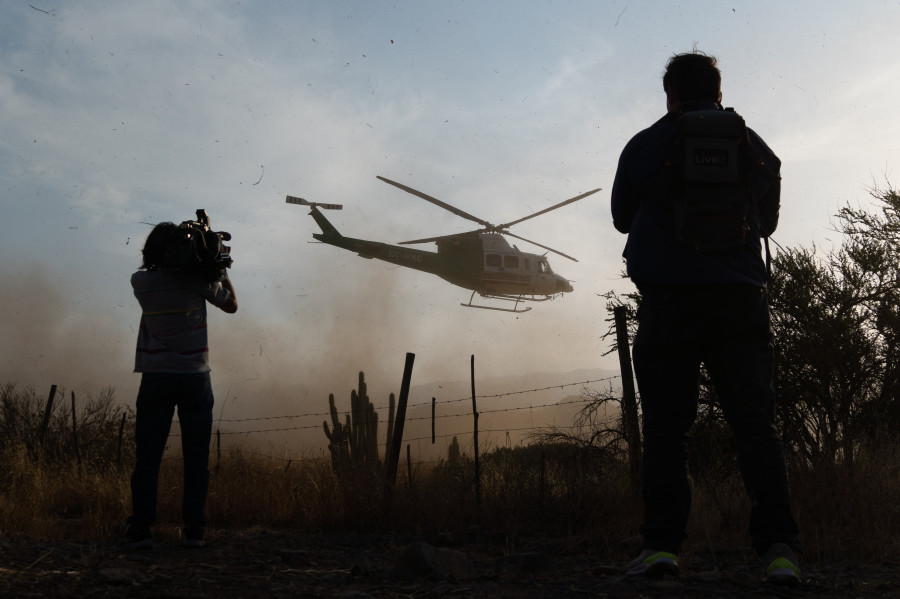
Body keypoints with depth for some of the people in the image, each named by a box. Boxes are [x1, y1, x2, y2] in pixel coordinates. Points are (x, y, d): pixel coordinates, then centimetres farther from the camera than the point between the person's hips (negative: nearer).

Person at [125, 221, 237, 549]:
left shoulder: (141, 281, -4)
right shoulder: (198, 280, -9)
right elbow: (231, 304, 8)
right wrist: (220, 268, 13)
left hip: (156, 377, 1)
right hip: (194, 376, -1)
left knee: (147, 456, 5)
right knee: (196, 457, 6)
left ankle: (139, 530, 2)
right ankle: (194, 530, 5)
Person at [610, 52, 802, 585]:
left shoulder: (645, 146, 5)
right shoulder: (754, 147, 12)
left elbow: (622, 217, 16)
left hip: (668, 300, -1)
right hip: (741, 300, 2)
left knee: (666, 426, 0)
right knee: (756, 425, 0)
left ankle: (663, 543, -7)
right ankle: (779, 547, -9)